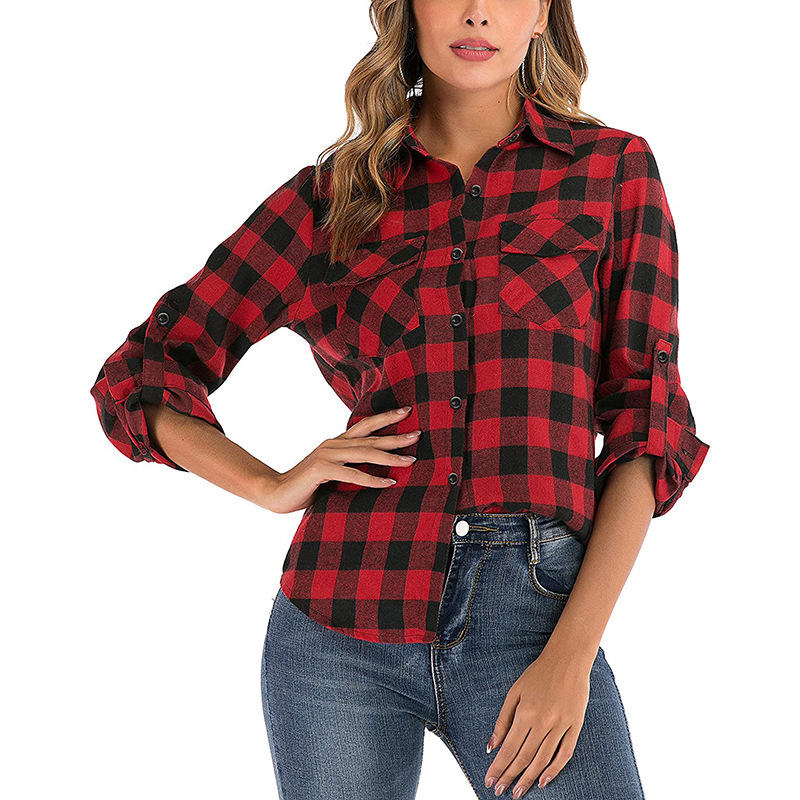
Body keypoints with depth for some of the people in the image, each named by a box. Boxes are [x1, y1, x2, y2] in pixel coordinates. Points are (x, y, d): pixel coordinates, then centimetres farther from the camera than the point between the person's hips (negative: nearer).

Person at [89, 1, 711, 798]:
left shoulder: (615, 170, 5)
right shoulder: (337, 191, 7)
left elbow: (646, 425, 0)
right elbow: (139, 375, 10)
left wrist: (572, 654, -9)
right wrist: (274, 487, -6)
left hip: (533, 617, 0)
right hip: (344, 620, 1)